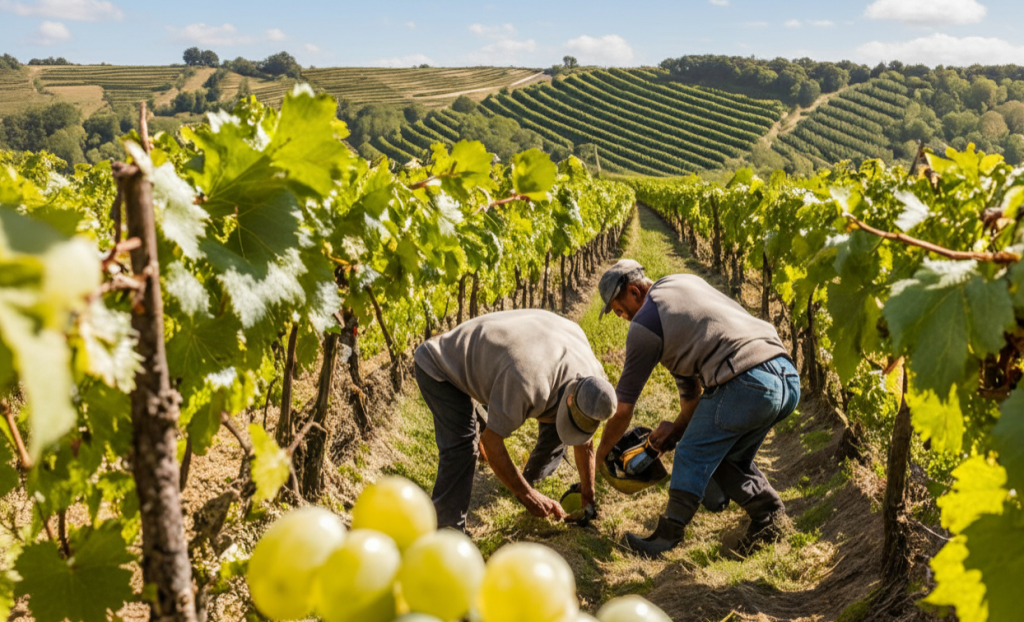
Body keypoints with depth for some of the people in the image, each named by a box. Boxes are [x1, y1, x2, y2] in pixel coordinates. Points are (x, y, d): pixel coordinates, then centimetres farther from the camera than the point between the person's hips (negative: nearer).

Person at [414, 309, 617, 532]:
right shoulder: (530, 384, -44)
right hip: (439, 367, -7)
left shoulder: (592, 376, -18)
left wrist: (589, 497, 7)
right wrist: (528, 496, -22)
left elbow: (584, 442, -1)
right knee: (461, 446, -26)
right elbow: (490, 441, -31)